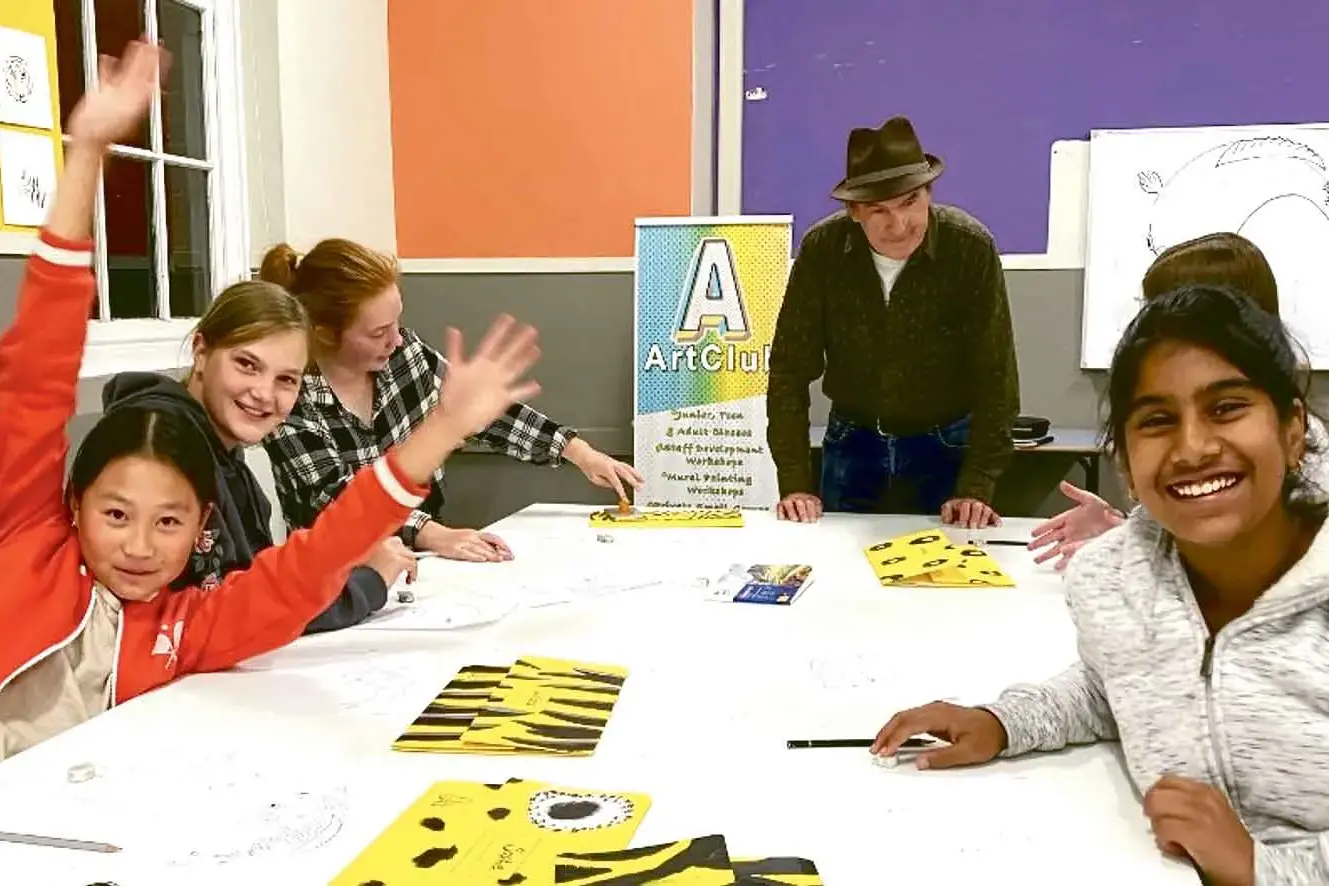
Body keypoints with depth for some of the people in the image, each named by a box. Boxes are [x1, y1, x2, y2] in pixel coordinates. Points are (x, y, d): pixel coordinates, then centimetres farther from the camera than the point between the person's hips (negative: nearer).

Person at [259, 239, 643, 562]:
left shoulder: (405, 352, -2)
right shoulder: (289, 397, -16)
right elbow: (338, 500, -24)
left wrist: (579, 452, 3)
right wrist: (433, 534, -38)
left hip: (425, 562, 4)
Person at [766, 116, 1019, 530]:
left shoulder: (971, 248, -19)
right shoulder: (821, 249, -16)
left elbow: (995, 377, -16)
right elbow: (790, 370, -12)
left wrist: (976, 488, -22)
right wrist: (795, 483, -17)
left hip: (945, 447, -1)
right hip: (851, 446, 2)